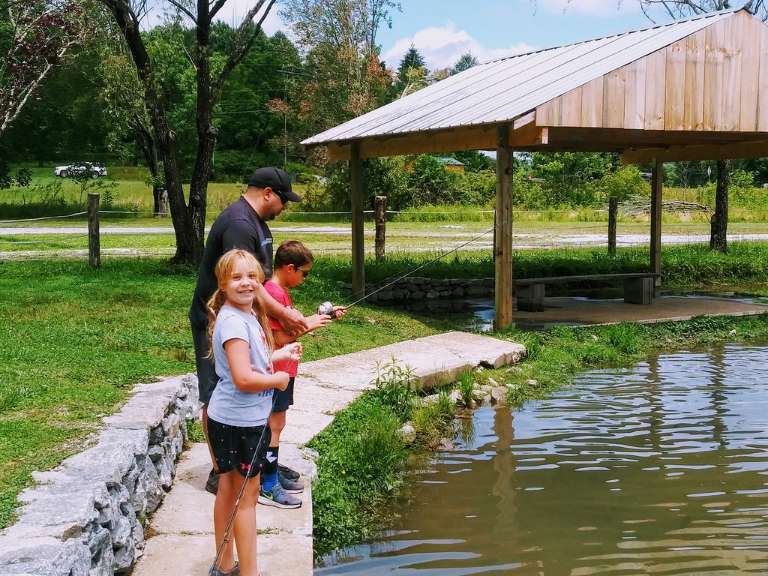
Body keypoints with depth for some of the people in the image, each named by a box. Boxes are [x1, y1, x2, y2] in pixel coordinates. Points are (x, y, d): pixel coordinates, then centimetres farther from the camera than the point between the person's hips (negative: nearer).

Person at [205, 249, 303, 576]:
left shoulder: (249, 315, 8)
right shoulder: (233, 322, -22)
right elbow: (243, 379, -28)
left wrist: (279, 355, 10)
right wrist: (278, 380, -14)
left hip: (240, 418, 9)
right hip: (239, 420, -9)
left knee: (229, 488, 17)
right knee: (248, 493, 1)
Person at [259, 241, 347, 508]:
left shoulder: (282, 291, 13)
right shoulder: (273, 293, -20)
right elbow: (280, 338, -22)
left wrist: (321, 316, 9)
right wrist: (308, 325, -14)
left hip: (284, 369, 10)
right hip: (275, 371, -10)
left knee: (276, 423, 16)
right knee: (274, 424, -5)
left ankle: (273, 474, 25)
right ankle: (267, 486, 1)